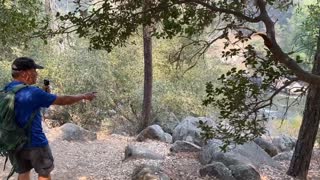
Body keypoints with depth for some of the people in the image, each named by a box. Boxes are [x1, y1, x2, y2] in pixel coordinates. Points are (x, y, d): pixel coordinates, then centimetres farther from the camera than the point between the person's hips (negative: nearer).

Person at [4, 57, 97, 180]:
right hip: (35, 143, -7)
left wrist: (44, 95, 5)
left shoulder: (7, 90, 1)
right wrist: (84, 96, -2)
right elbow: (62, 100, -16)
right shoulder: (32, 92, -23)